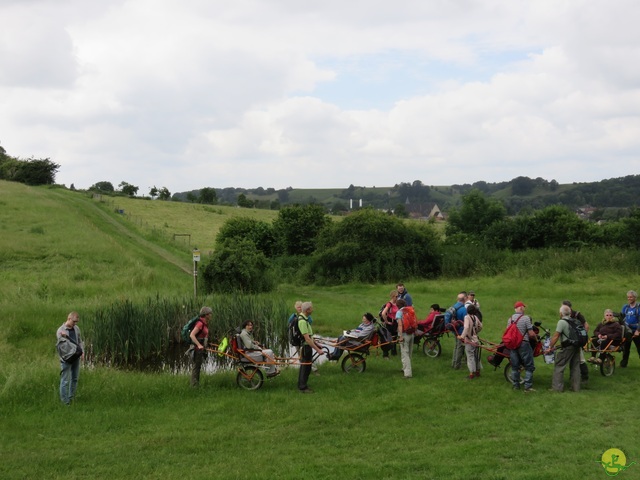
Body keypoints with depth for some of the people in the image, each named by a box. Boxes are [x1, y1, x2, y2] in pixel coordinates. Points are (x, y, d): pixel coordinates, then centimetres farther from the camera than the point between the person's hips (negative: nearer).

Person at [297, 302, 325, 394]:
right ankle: (303, 387, 6)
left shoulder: (304, 319, 8)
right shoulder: (302, 321, -26)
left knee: (305, 367, 19)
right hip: (305, 347, -10)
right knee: (306, 367, -2)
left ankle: (301, 385, 29)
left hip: (307, 346, 10)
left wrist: (316, 344, 21)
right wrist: (317, 350, -29)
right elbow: (307, 338, -29)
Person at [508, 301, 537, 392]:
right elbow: (531, 334, -14)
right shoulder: (526, 318, -12)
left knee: (514, 366, 14)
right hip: (523, 344, -5)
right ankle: (528, 387, 0)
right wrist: (535, 338, 6)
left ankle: (515, 385, 20)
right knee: (529, 366, 4)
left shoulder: (510, 319, 5)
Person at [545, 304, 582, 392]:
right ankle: (576, 387, 16)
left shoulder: (562, 322, -10)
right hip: (577, 347, 7)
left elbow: (556, 336, -13)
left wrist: (550, 347, -8)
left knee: (559, 367, 0)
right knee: (575, 367, 13)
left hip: (567, 347, -7)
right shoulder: (575, 321, 13)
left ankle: (557, 387, -2)